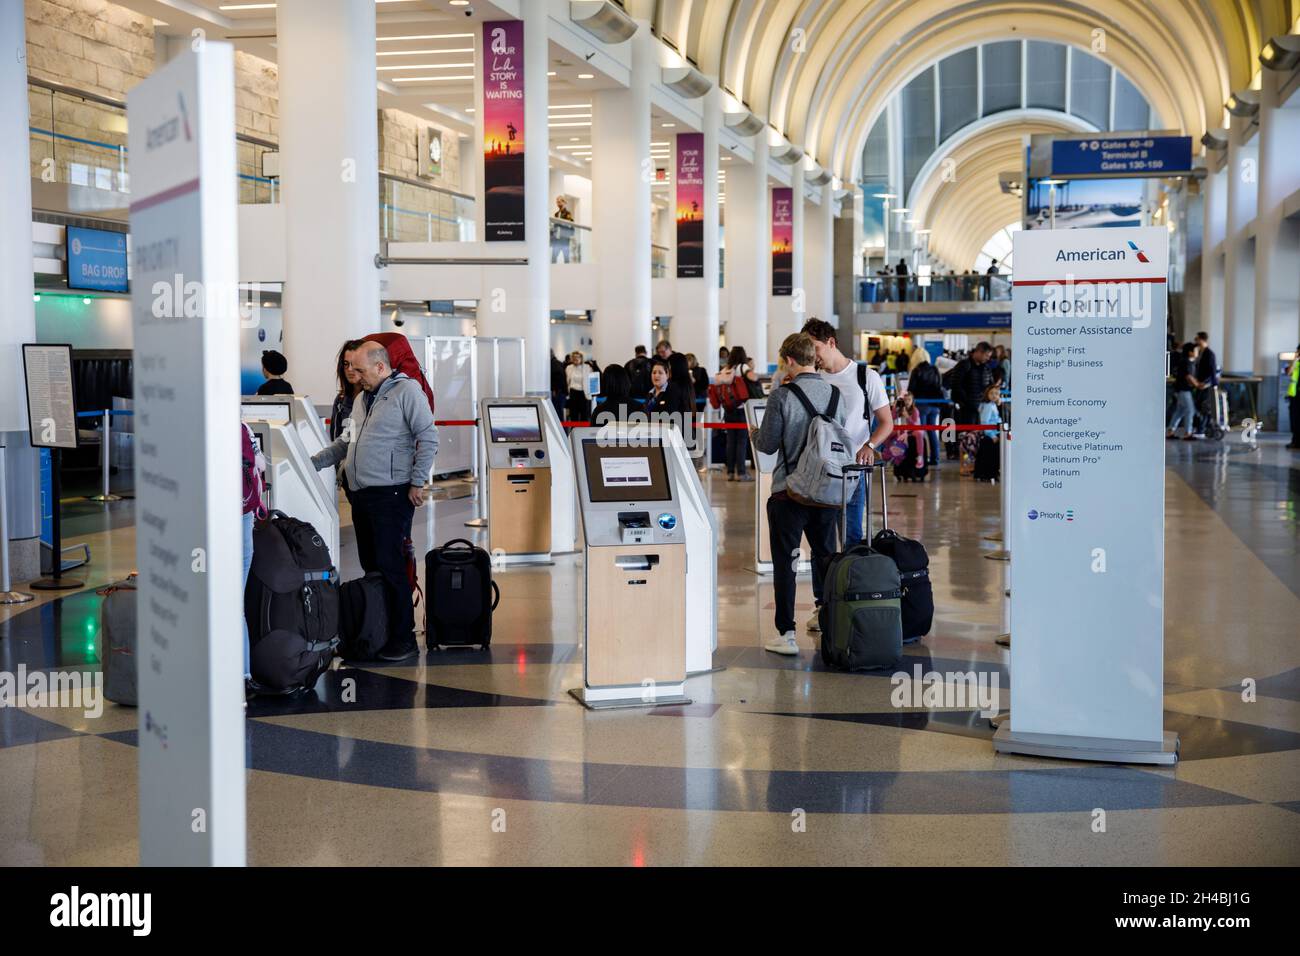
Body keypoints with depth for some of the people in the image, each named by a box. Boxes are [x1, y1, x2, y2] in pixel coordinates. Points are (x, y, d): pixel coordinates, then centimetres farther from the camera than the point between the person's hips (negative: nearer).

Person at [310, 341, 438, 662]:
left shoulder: (406, 390, -7)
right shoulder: (361, 398, 18)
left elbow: (428, 438, -11)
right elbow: (347, 442, 25)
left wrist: (417, 482, -13)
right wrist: (313, 462, 15)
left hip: (391, 494, -8)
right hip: (361, 496, 8)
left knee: (390, 566, -9)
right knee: (370, 565, 10)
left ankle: (403, 638, -1)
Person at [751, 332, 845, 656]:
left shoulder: (782, 396, -13)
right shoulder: (835, 393, 1)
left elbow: (767, 445, -9)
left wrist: (755, 434, 13)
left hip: (789, 491, -4)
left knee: (785, 560, 3)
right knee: (825, 556, 16)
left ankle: (786, 634, 3)